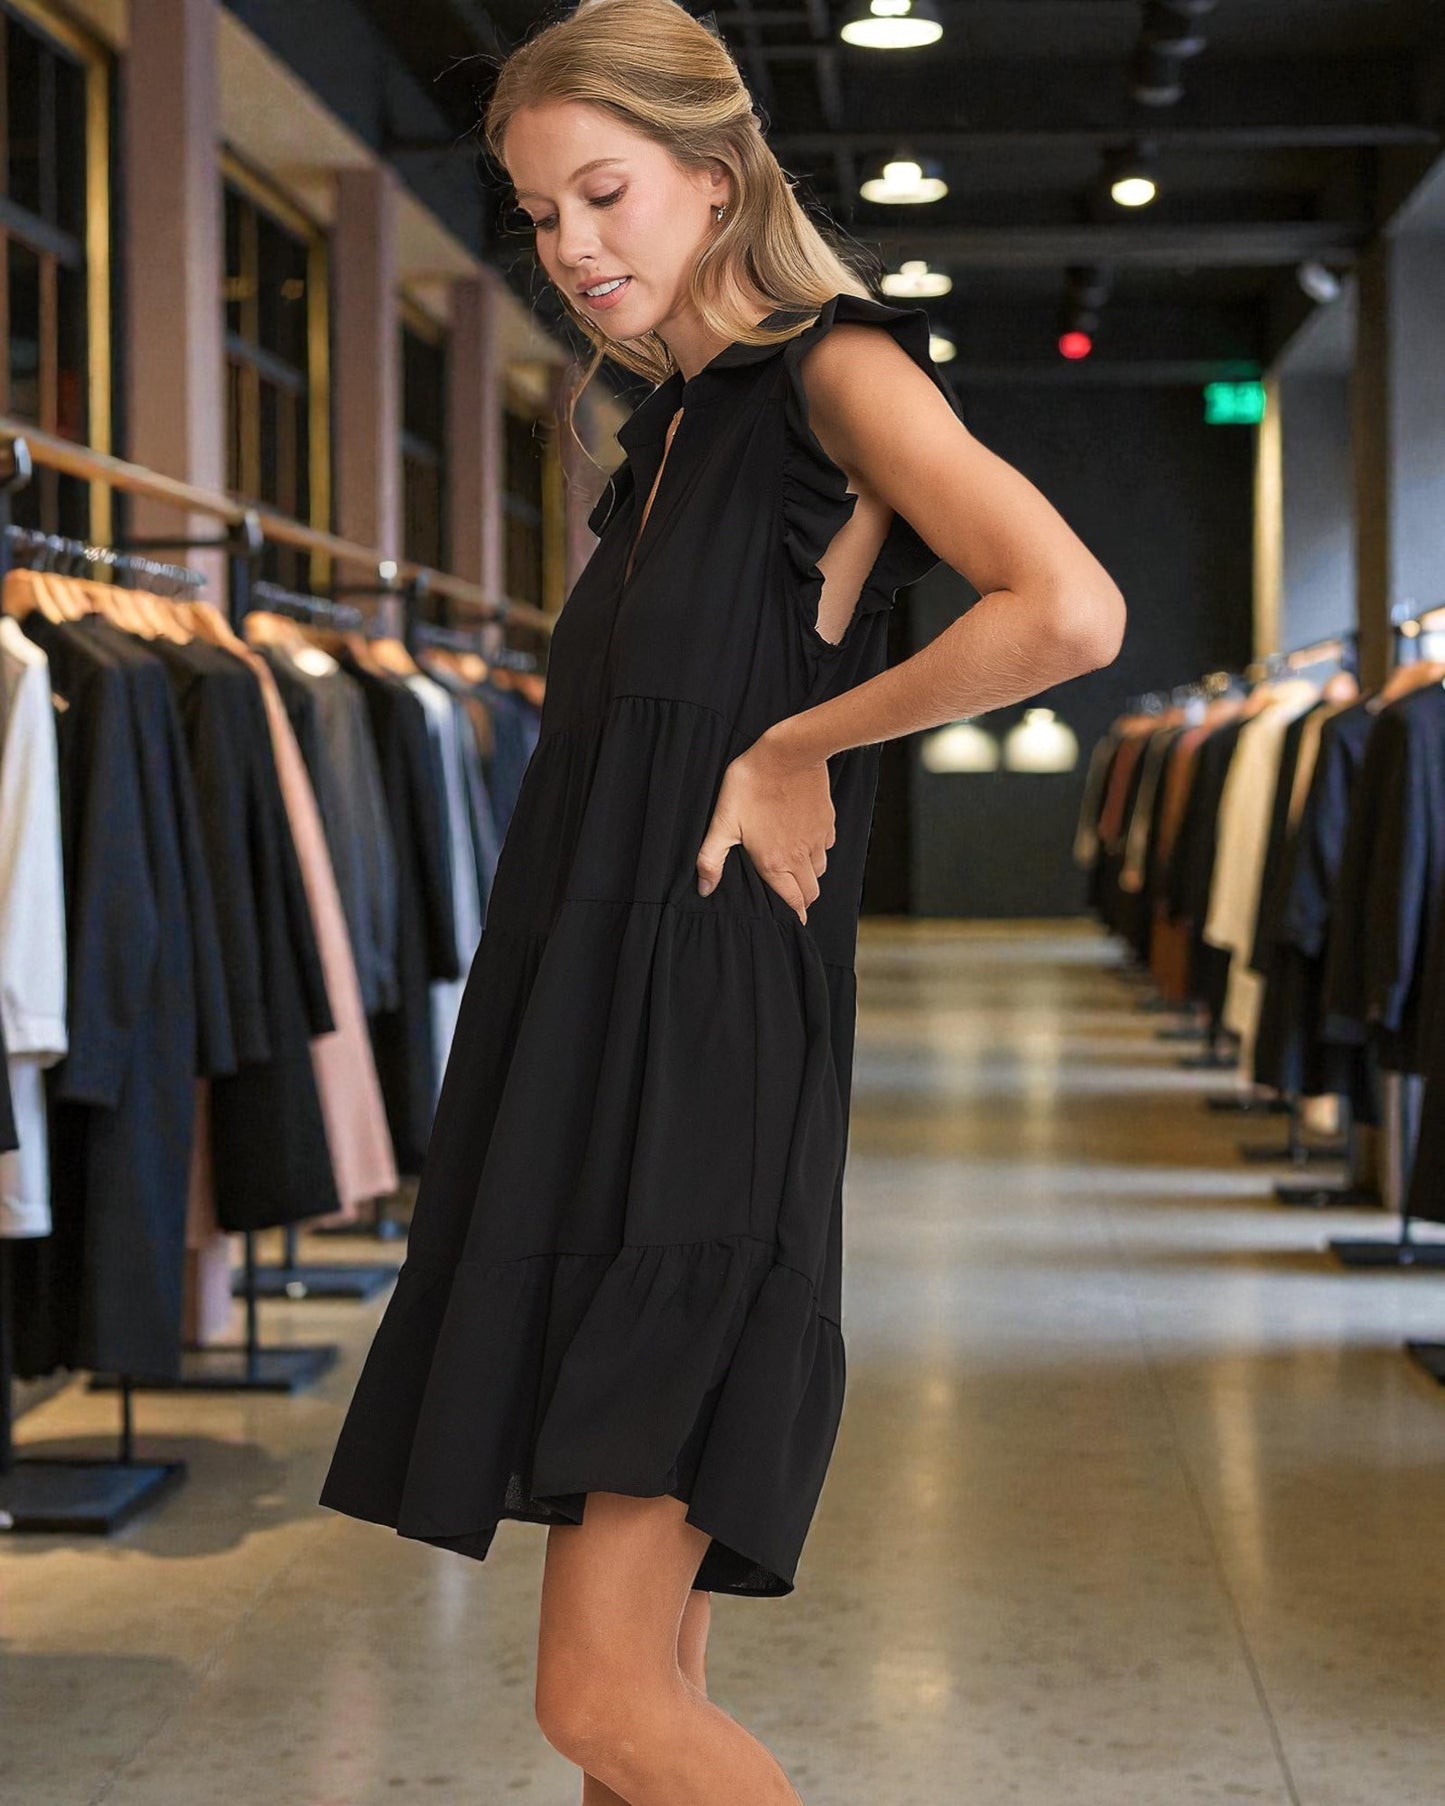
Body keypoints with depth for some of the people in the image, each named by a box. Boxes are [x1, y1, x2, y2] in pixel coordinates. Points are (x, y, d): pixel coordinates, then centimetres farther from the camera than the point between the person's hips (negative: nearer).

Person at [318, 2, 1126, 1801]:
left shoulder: (837, 373, -5)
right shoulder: (671, 423, 19)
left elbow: (1071, 611, -22)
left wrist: (794, 743, -11)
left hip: (706, 1059, -8)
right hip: (582, 1047, 8)